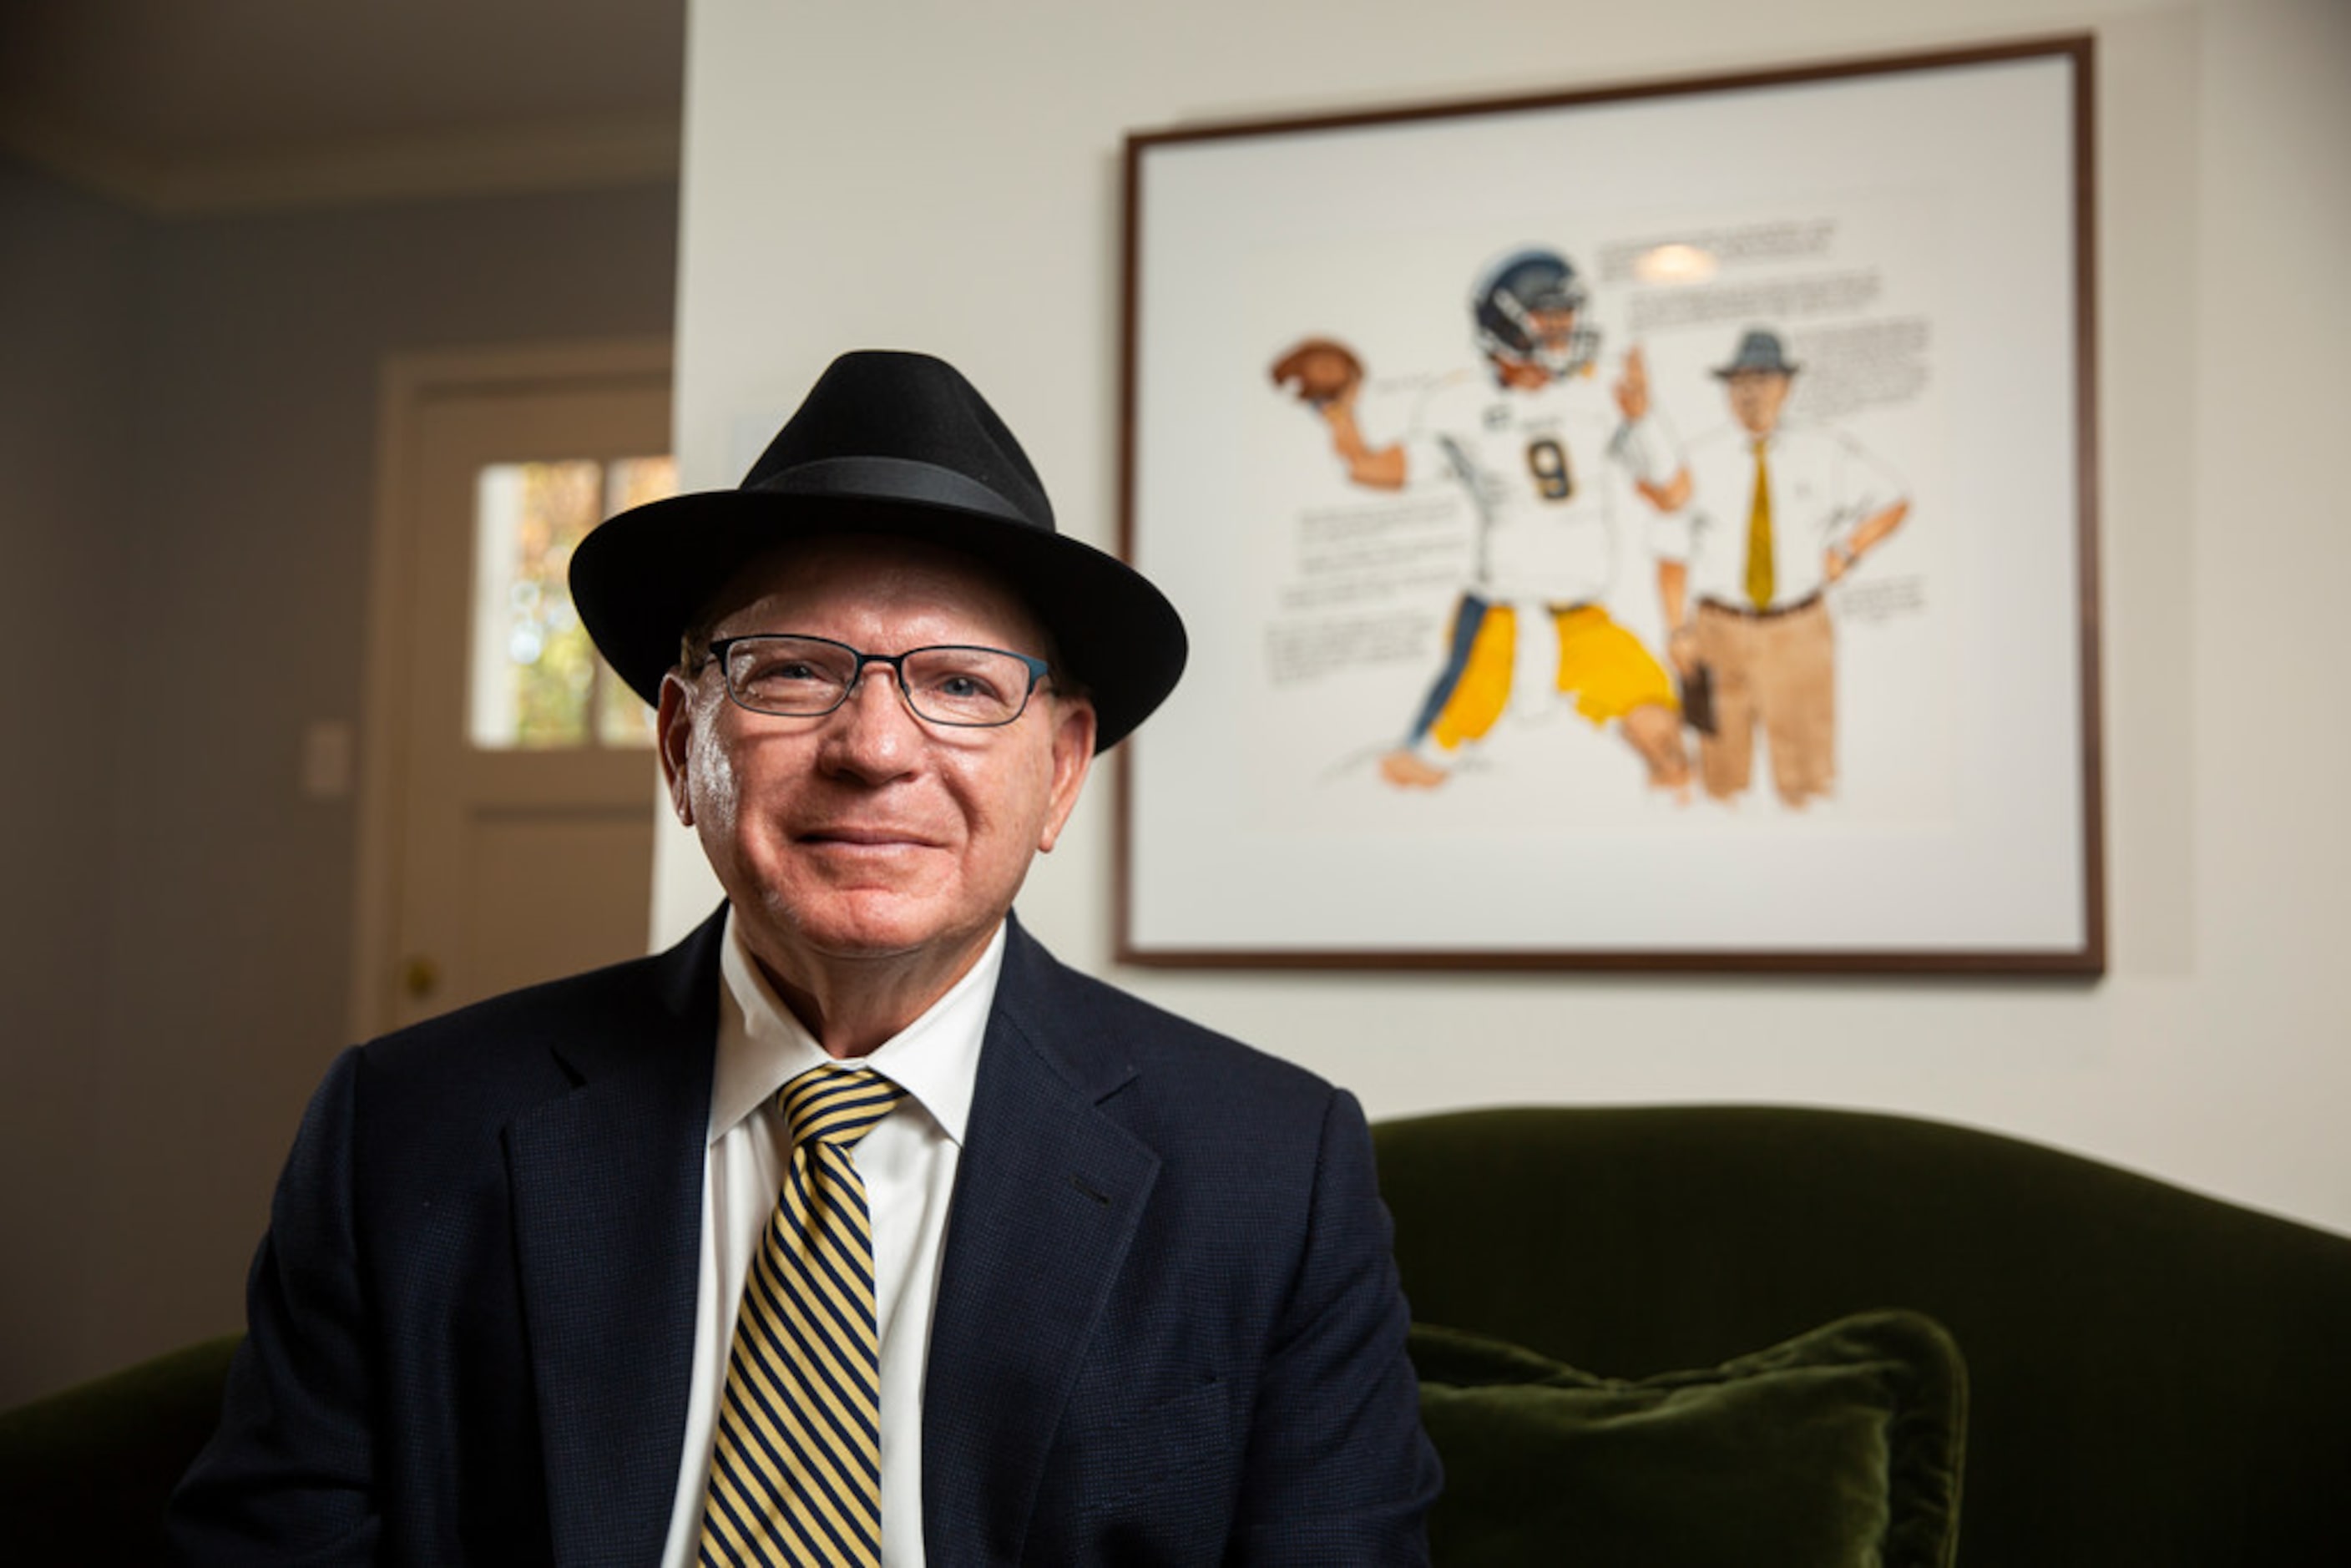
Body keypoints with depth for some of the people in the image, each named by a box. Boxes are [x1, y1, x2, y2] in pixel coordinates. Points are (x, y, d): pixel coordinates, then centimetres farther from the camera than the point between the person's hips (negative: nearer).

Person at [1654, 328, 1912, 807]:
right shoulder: (1699, 461, 1)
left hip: (1799, 632, 0)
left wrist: (1847, 550, 2)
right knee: (1723, 777, 5)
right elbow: (1672, 554, 2)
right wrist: (1677, 631, -5)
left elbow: (1893, 502, 17)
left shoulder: (1826, 453, 4)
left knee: (1808, 778, 0)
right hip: (1720, 629, 0)